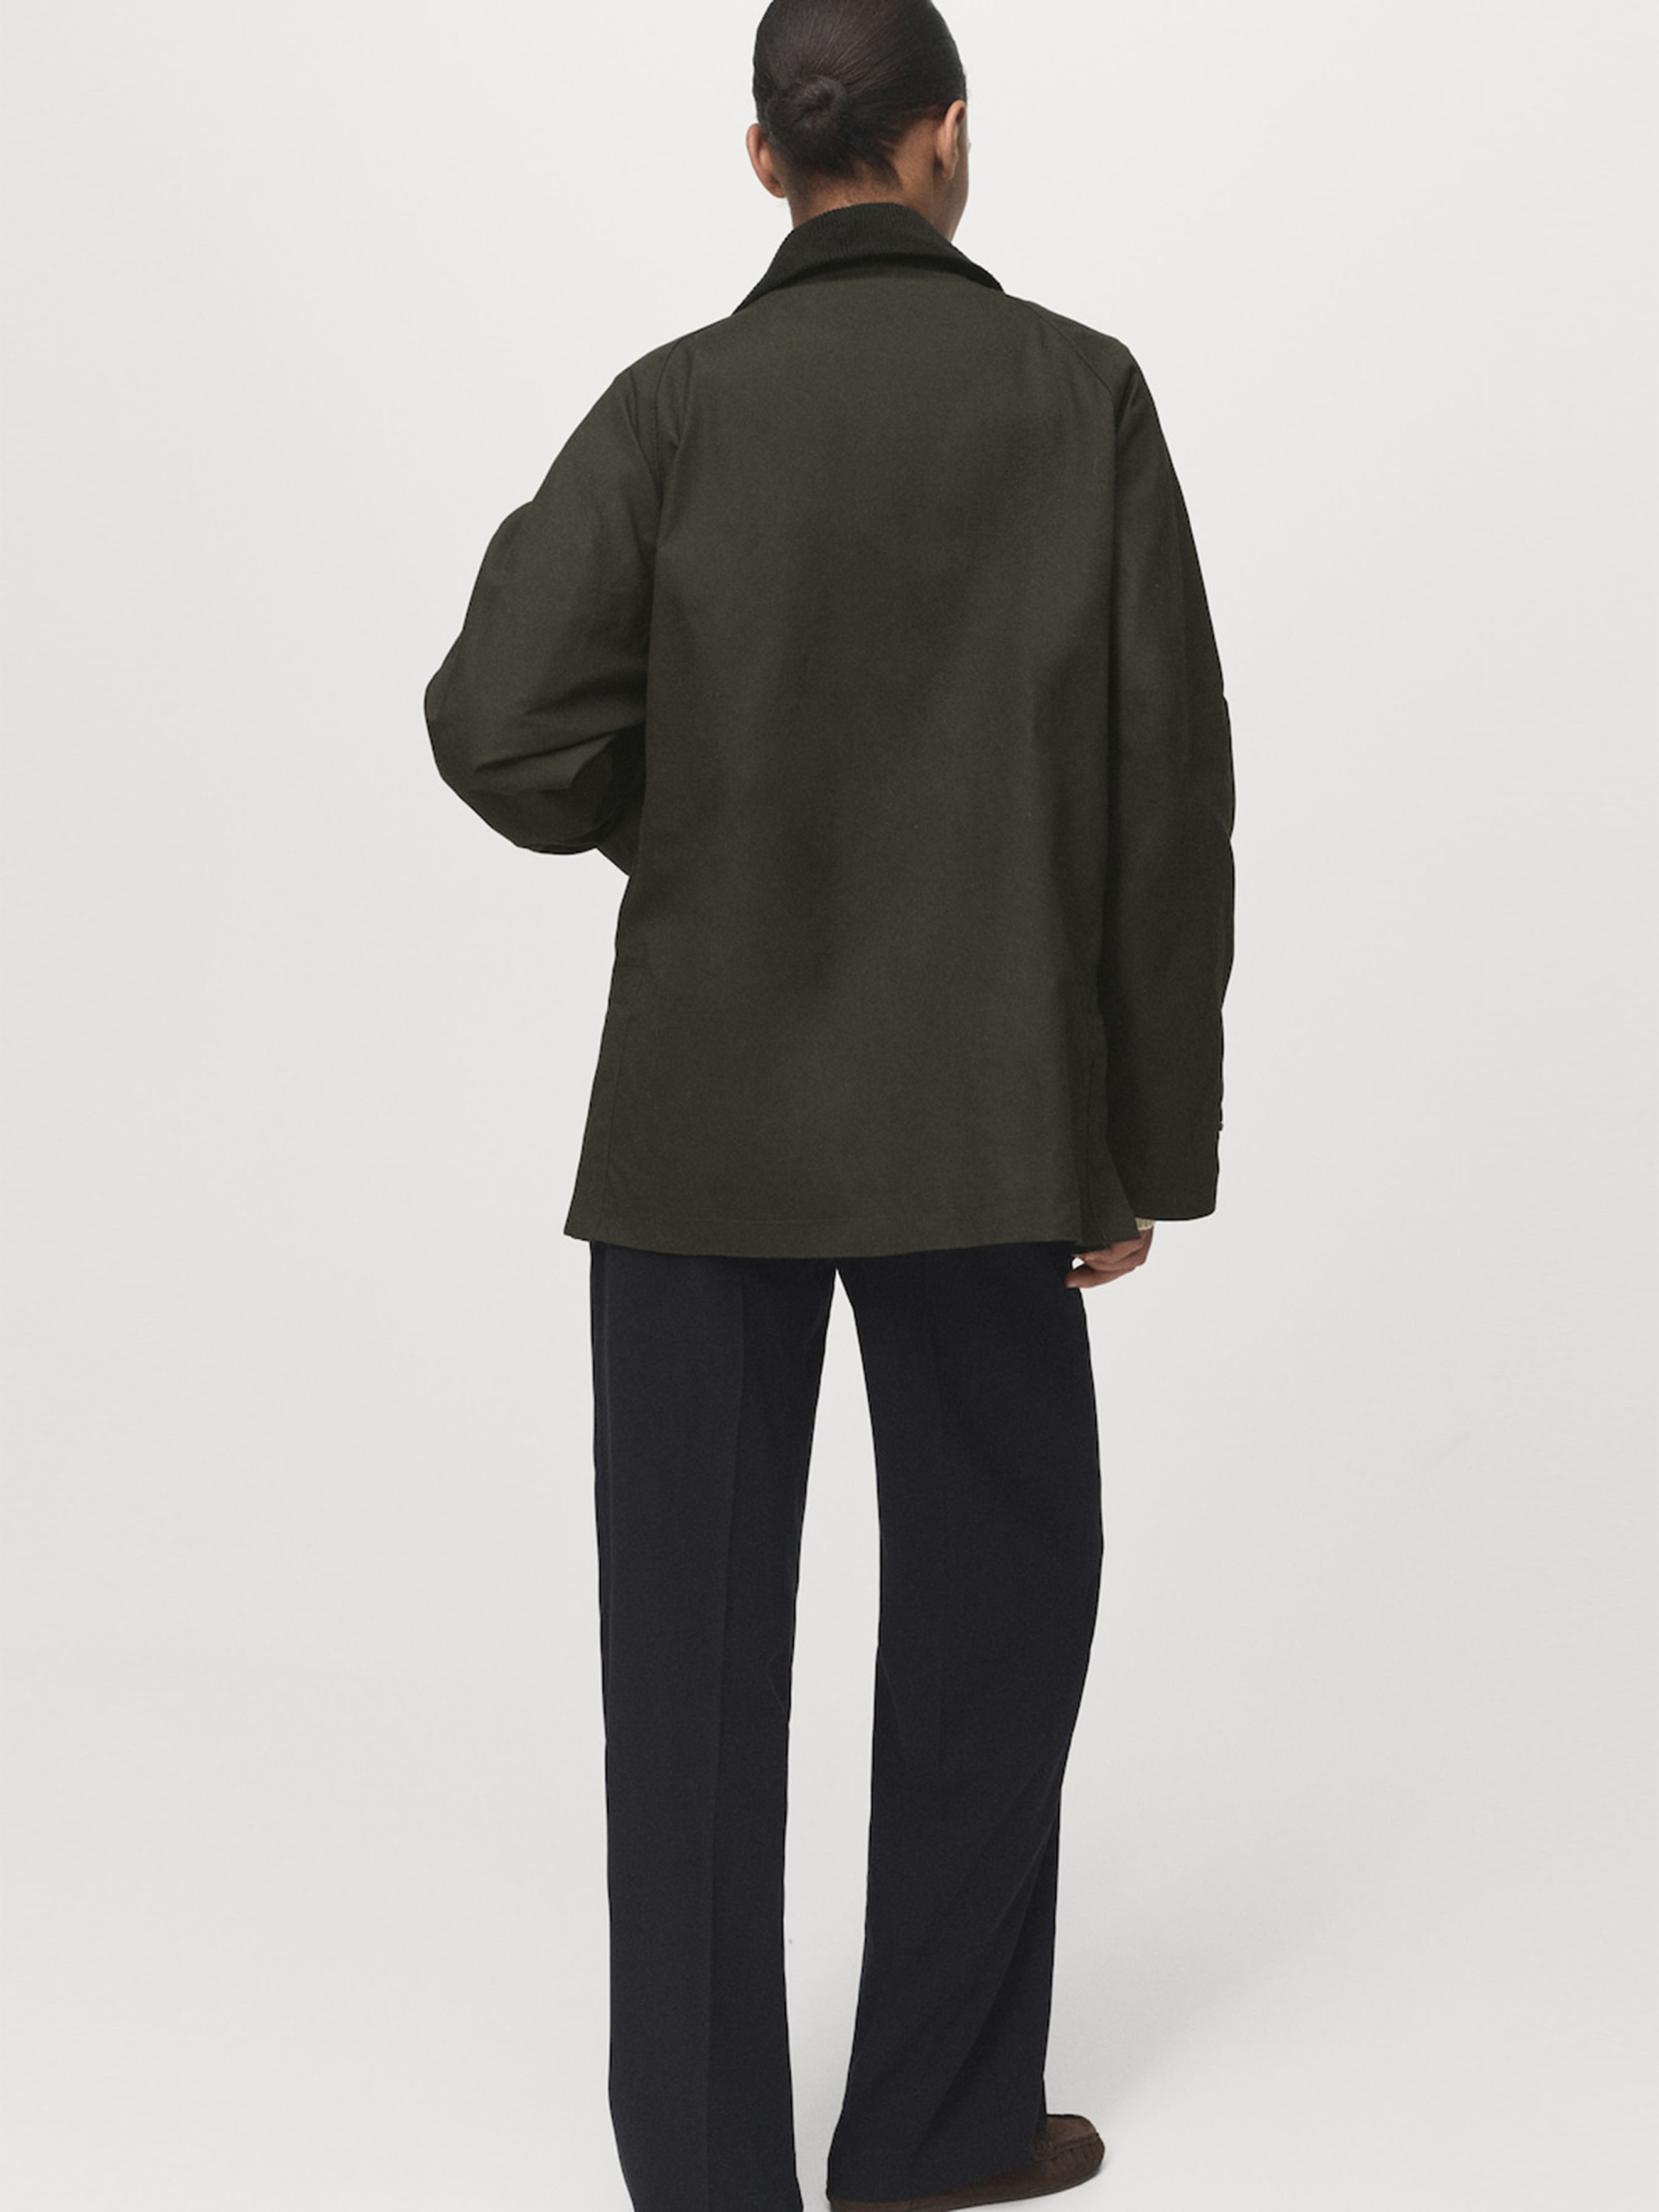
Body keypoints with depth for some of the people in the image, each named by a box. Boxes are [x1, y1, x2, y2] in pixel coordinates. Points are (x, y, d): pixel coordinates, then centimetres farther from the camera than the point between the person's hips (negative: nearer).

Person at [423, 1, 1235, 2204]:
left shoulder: (675, 405, -2)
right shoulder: (1082, 396, -2)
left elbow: (504, 727, -14)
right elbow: (1166, 792, -4)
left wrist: (668, 815, 10)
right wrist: (1154, 1138, 3)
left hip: (703, 1110, 1)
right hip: (977, 1121, 0)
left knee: (697, 1637, 7)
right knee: (998, 1597, 16)